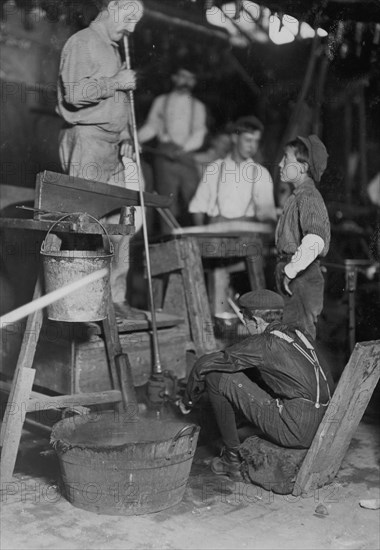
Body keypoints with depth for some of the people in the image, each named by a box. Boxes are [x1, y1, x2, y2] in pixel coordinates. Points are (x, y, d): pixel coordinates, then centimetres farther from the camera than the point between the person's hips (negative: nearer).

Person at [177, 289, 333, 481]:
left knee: (216, 376, -3)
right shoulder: (297, 334, 13)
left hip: (294, 429, -8)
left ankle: (232, 458, 11)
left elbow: (204, 364, -5)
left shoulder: (264, 343, -8)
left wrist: (187, 400, 11)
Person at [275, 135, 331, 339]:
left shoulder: (308, 196, -16)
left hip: (302, 279, -10)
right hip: (296, 278, 10)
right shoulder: (298, 195, 15)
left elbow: (314, 241, -31)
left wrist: (291, 271, -25)